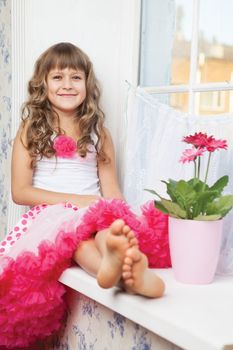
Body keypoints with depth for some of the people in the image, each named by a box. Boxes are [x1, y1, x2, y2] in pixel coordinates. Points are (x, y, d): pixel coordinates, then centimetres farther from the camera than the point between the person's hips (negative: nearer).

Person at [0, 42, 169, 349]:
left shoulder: (98, 133, 16)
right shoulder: (31, 130, 10)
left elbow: (112, 192, 10)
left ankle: (117, 260, -69)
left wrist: (121, 219, -14)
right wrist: (78, 200, -11)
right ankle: (127, 270, -66)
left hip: (94, 216, 2)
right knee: (69, 224, -37)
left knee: (107, 222, -34)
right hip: (48, 214, -2)